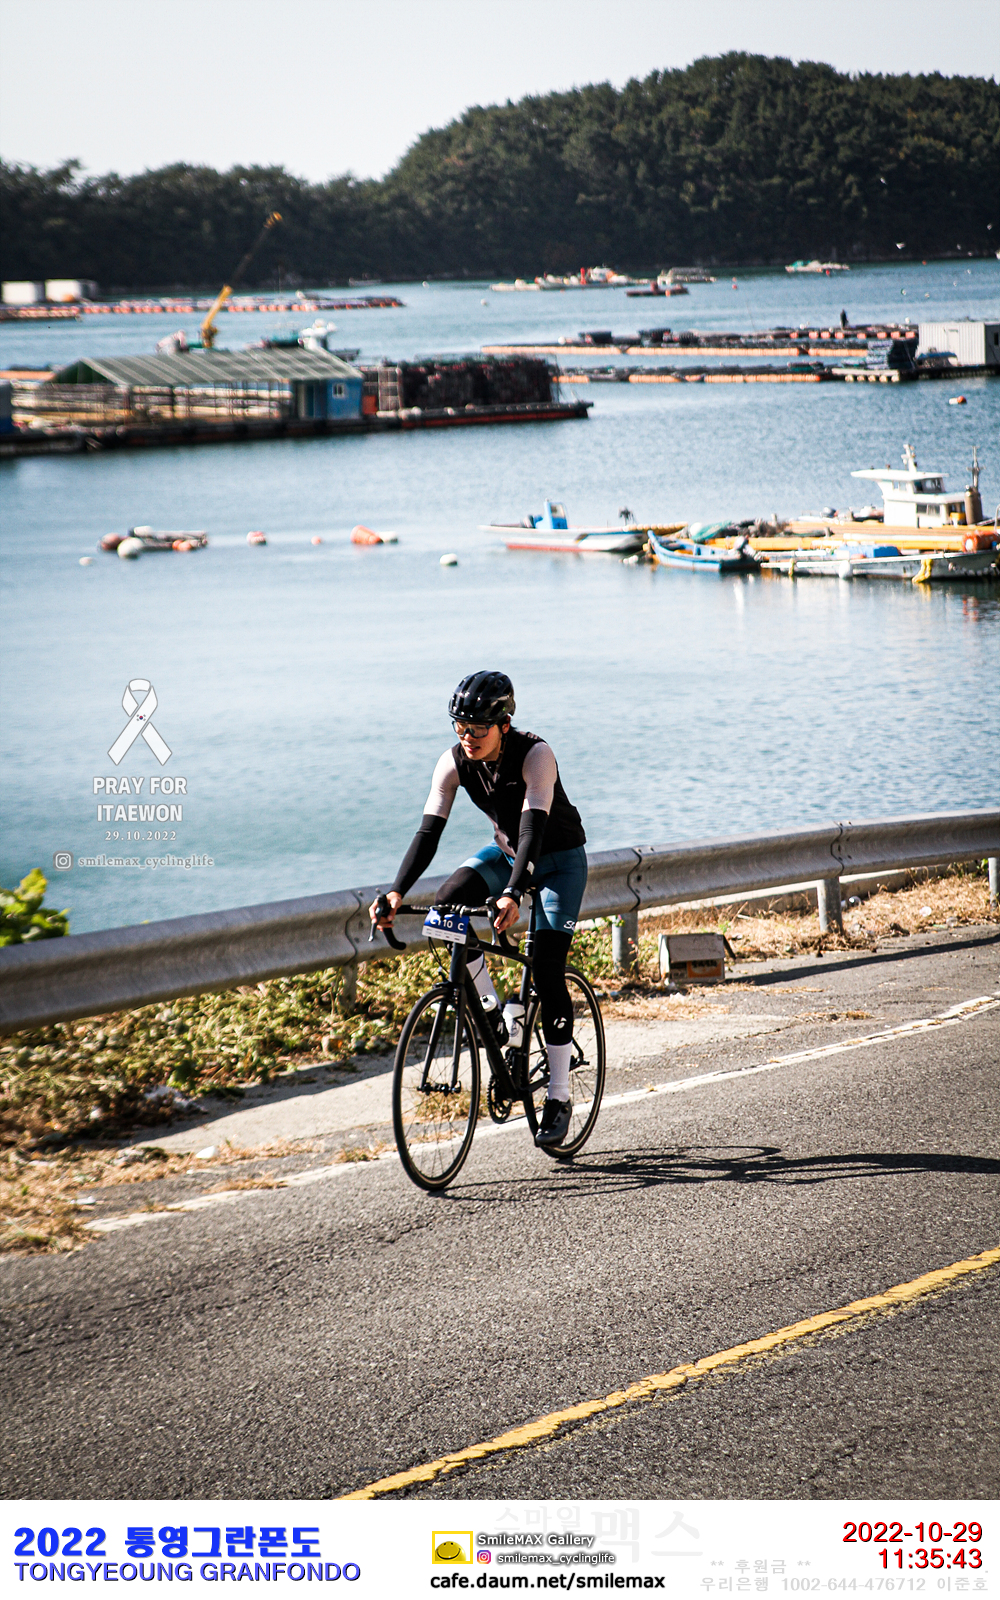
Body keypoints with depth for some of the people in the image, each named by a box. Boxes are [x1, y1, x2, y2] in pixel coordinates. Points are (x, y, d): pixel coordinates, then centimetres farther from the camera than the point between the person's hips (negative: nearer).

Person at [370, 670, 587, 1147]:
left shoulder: (535, 755, -31)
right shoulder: (455, 762, -17)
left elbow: (533, 827, -41)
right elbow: (429, 831, -22)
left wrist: (512, 895, -56)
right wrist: (397, 892, -37)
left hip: (559, 859, -5)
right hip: (506, 851, 5)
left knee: (548, 973, -14)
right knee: (447, 903, -25)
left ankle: (558, 1098, -6)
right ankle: (490, 1010, -5)